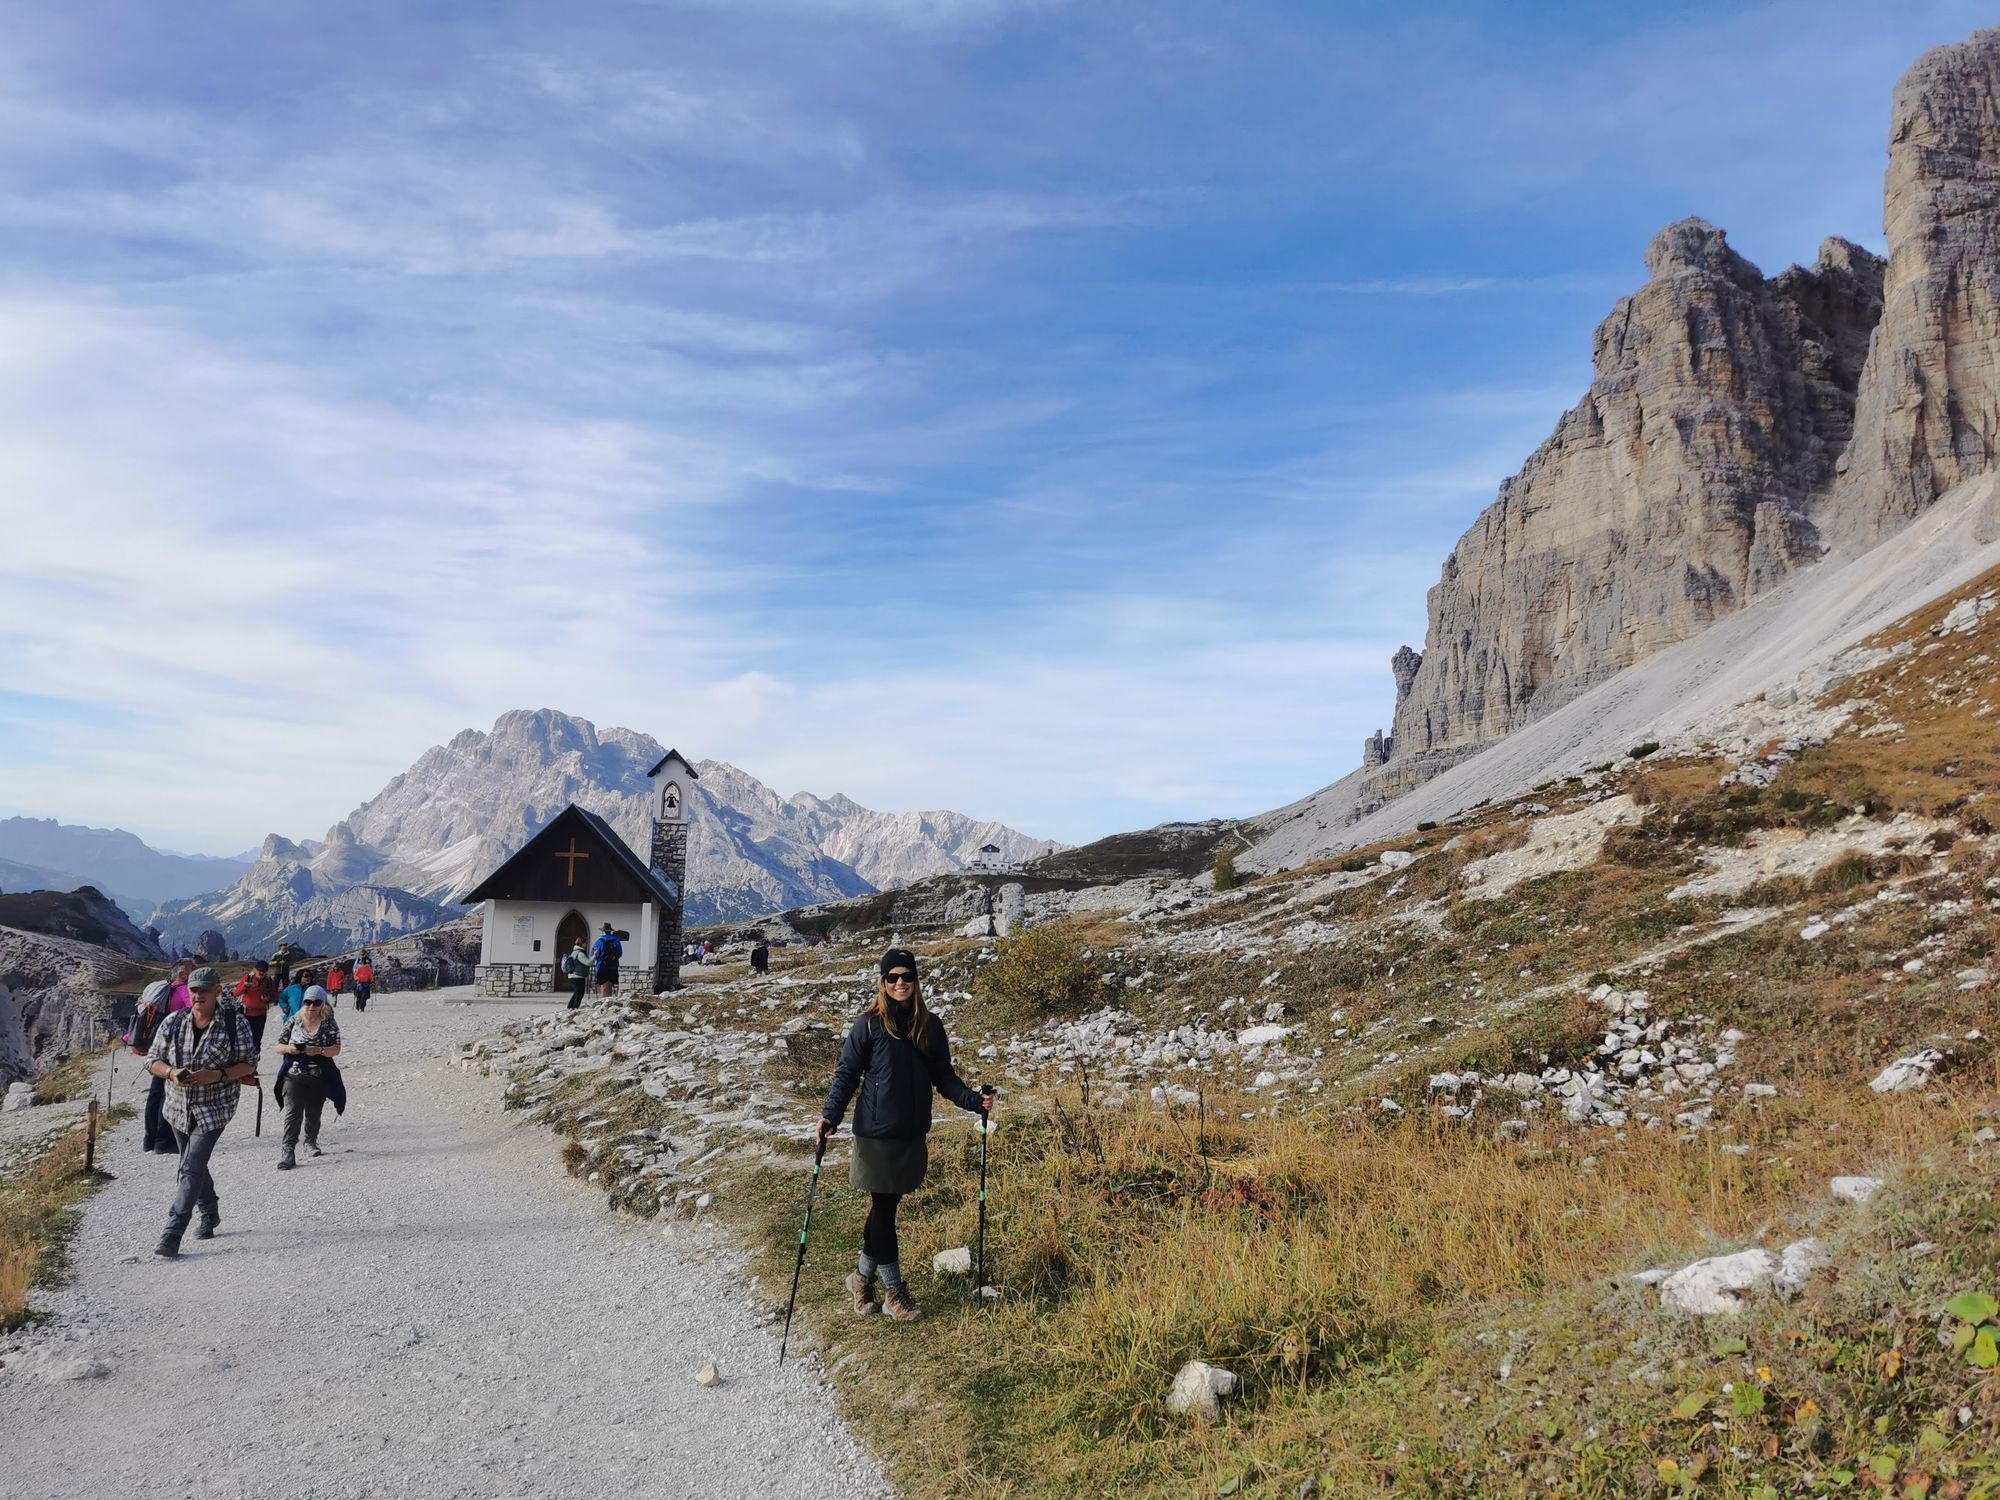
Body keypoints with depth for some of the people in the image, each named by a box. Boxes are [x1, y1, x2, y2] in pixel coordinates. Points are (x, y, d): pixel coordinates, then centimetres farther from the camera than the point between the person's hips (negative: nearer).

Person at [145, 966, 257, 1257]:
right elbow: (153, 1061, 4)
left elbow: (248, 1065, -7)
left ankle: (172, 1233, -10)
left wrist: (216, 1075, -23)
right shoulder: (174, 1022, -1)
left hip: (215, 1107, -5)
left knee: (191, 1167, -13)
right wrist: (172, 1073, -18)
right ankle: (209, 1213, 41)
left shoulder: (235, 1023, -10)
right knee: (193, 1165, 19)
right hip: (179, 1106, 5)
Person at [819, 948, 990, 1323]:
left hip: (912, 1135, 4)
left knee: (885, 1208, 14)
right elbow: (847, 1073, -5)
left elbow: (943, 1077, 10)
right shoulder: (869, 1025, -7)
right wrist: (831, 1116, -17)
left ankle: (863, 1277, 33)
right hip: (877, 1134, -4)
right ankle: (894, 1292, 17)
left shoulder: (930, 1026, 5)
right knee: (884, 1210, 3)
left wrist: (973, 1099, -4)